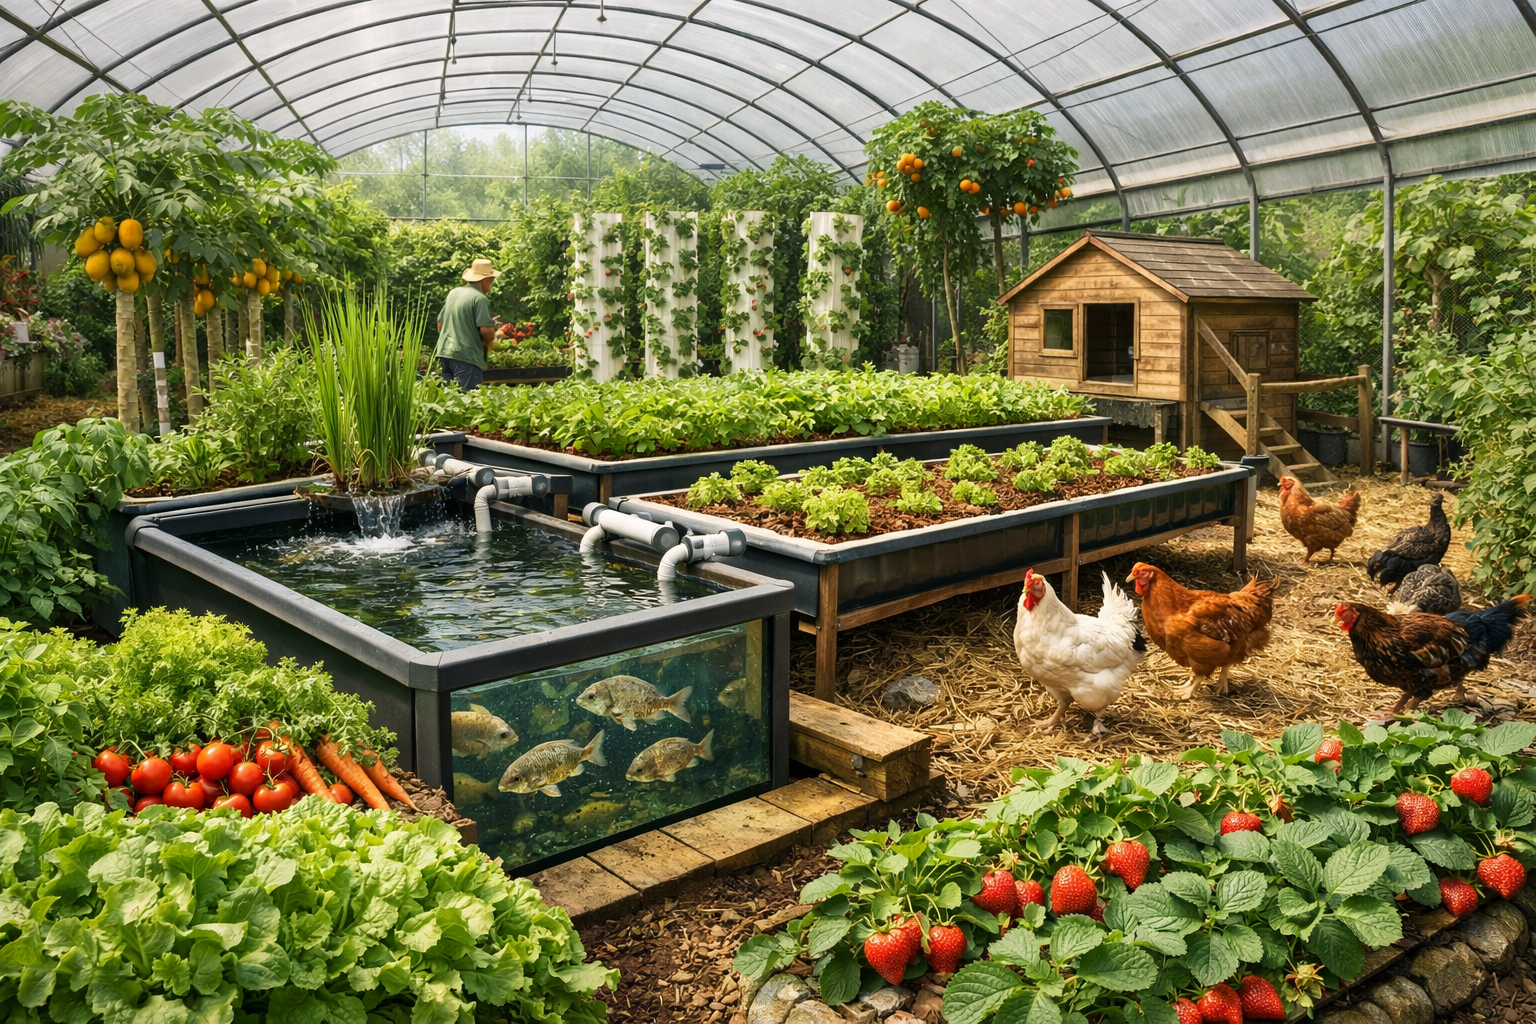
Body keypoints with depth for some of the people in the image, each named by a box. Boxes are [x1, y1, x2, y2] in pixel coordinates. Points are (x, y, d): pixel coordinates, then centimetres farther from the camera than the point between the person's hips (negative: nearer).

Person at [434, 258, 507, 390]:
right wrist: (495, 336, 4)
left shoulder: (453, 293, 14)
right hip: (466, 355, -8)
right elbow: (486, 330, -17)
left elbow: (440, 323, 20)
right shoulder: (480, 298, -10)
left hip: (444, 352, 8)